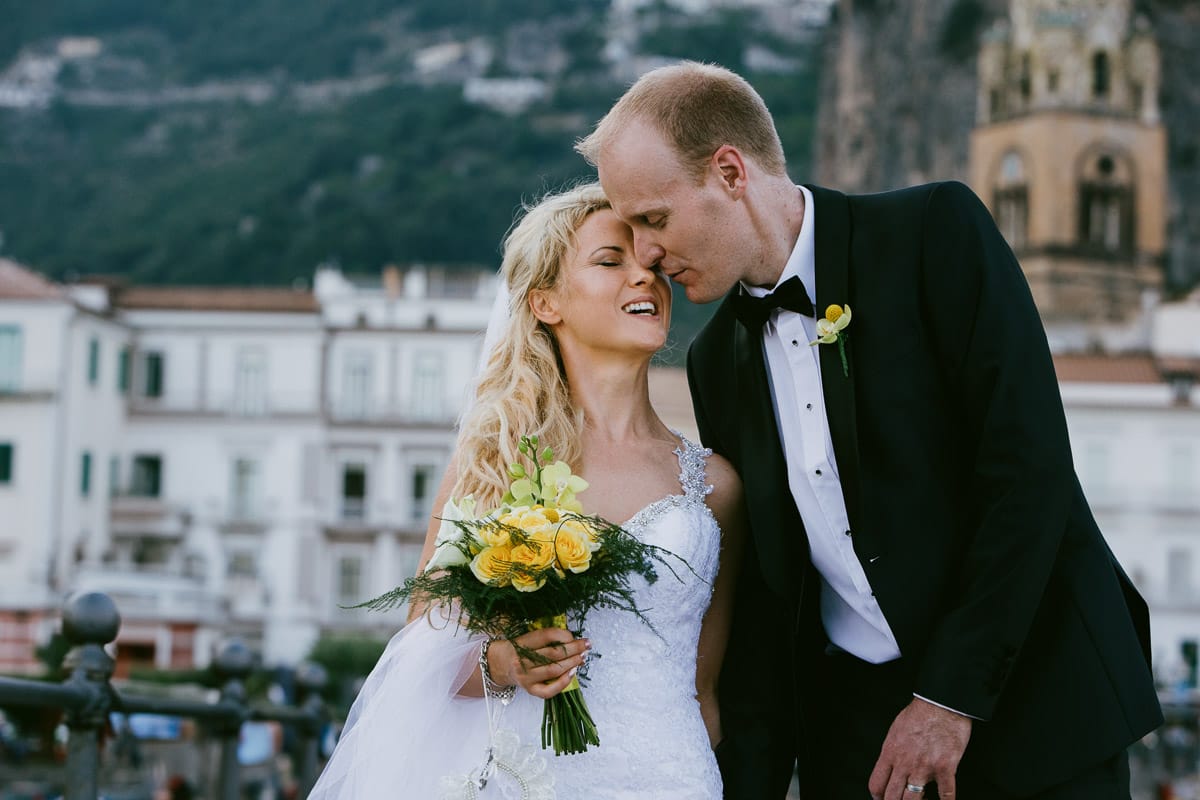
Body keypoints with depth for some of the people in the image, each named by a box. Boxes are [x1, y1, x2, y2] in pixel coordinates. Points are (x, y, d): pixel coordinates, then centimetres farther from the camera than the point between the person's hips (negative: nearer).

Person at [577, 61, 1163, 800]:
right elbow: (758, 588, 9)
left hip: (1029, 692, -4)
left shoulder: (938, 232, -10)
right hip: (853, 723, 5)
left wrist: (953, 694, -17)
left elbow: (1029, 465, -16)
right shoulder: (717, 359, 6)